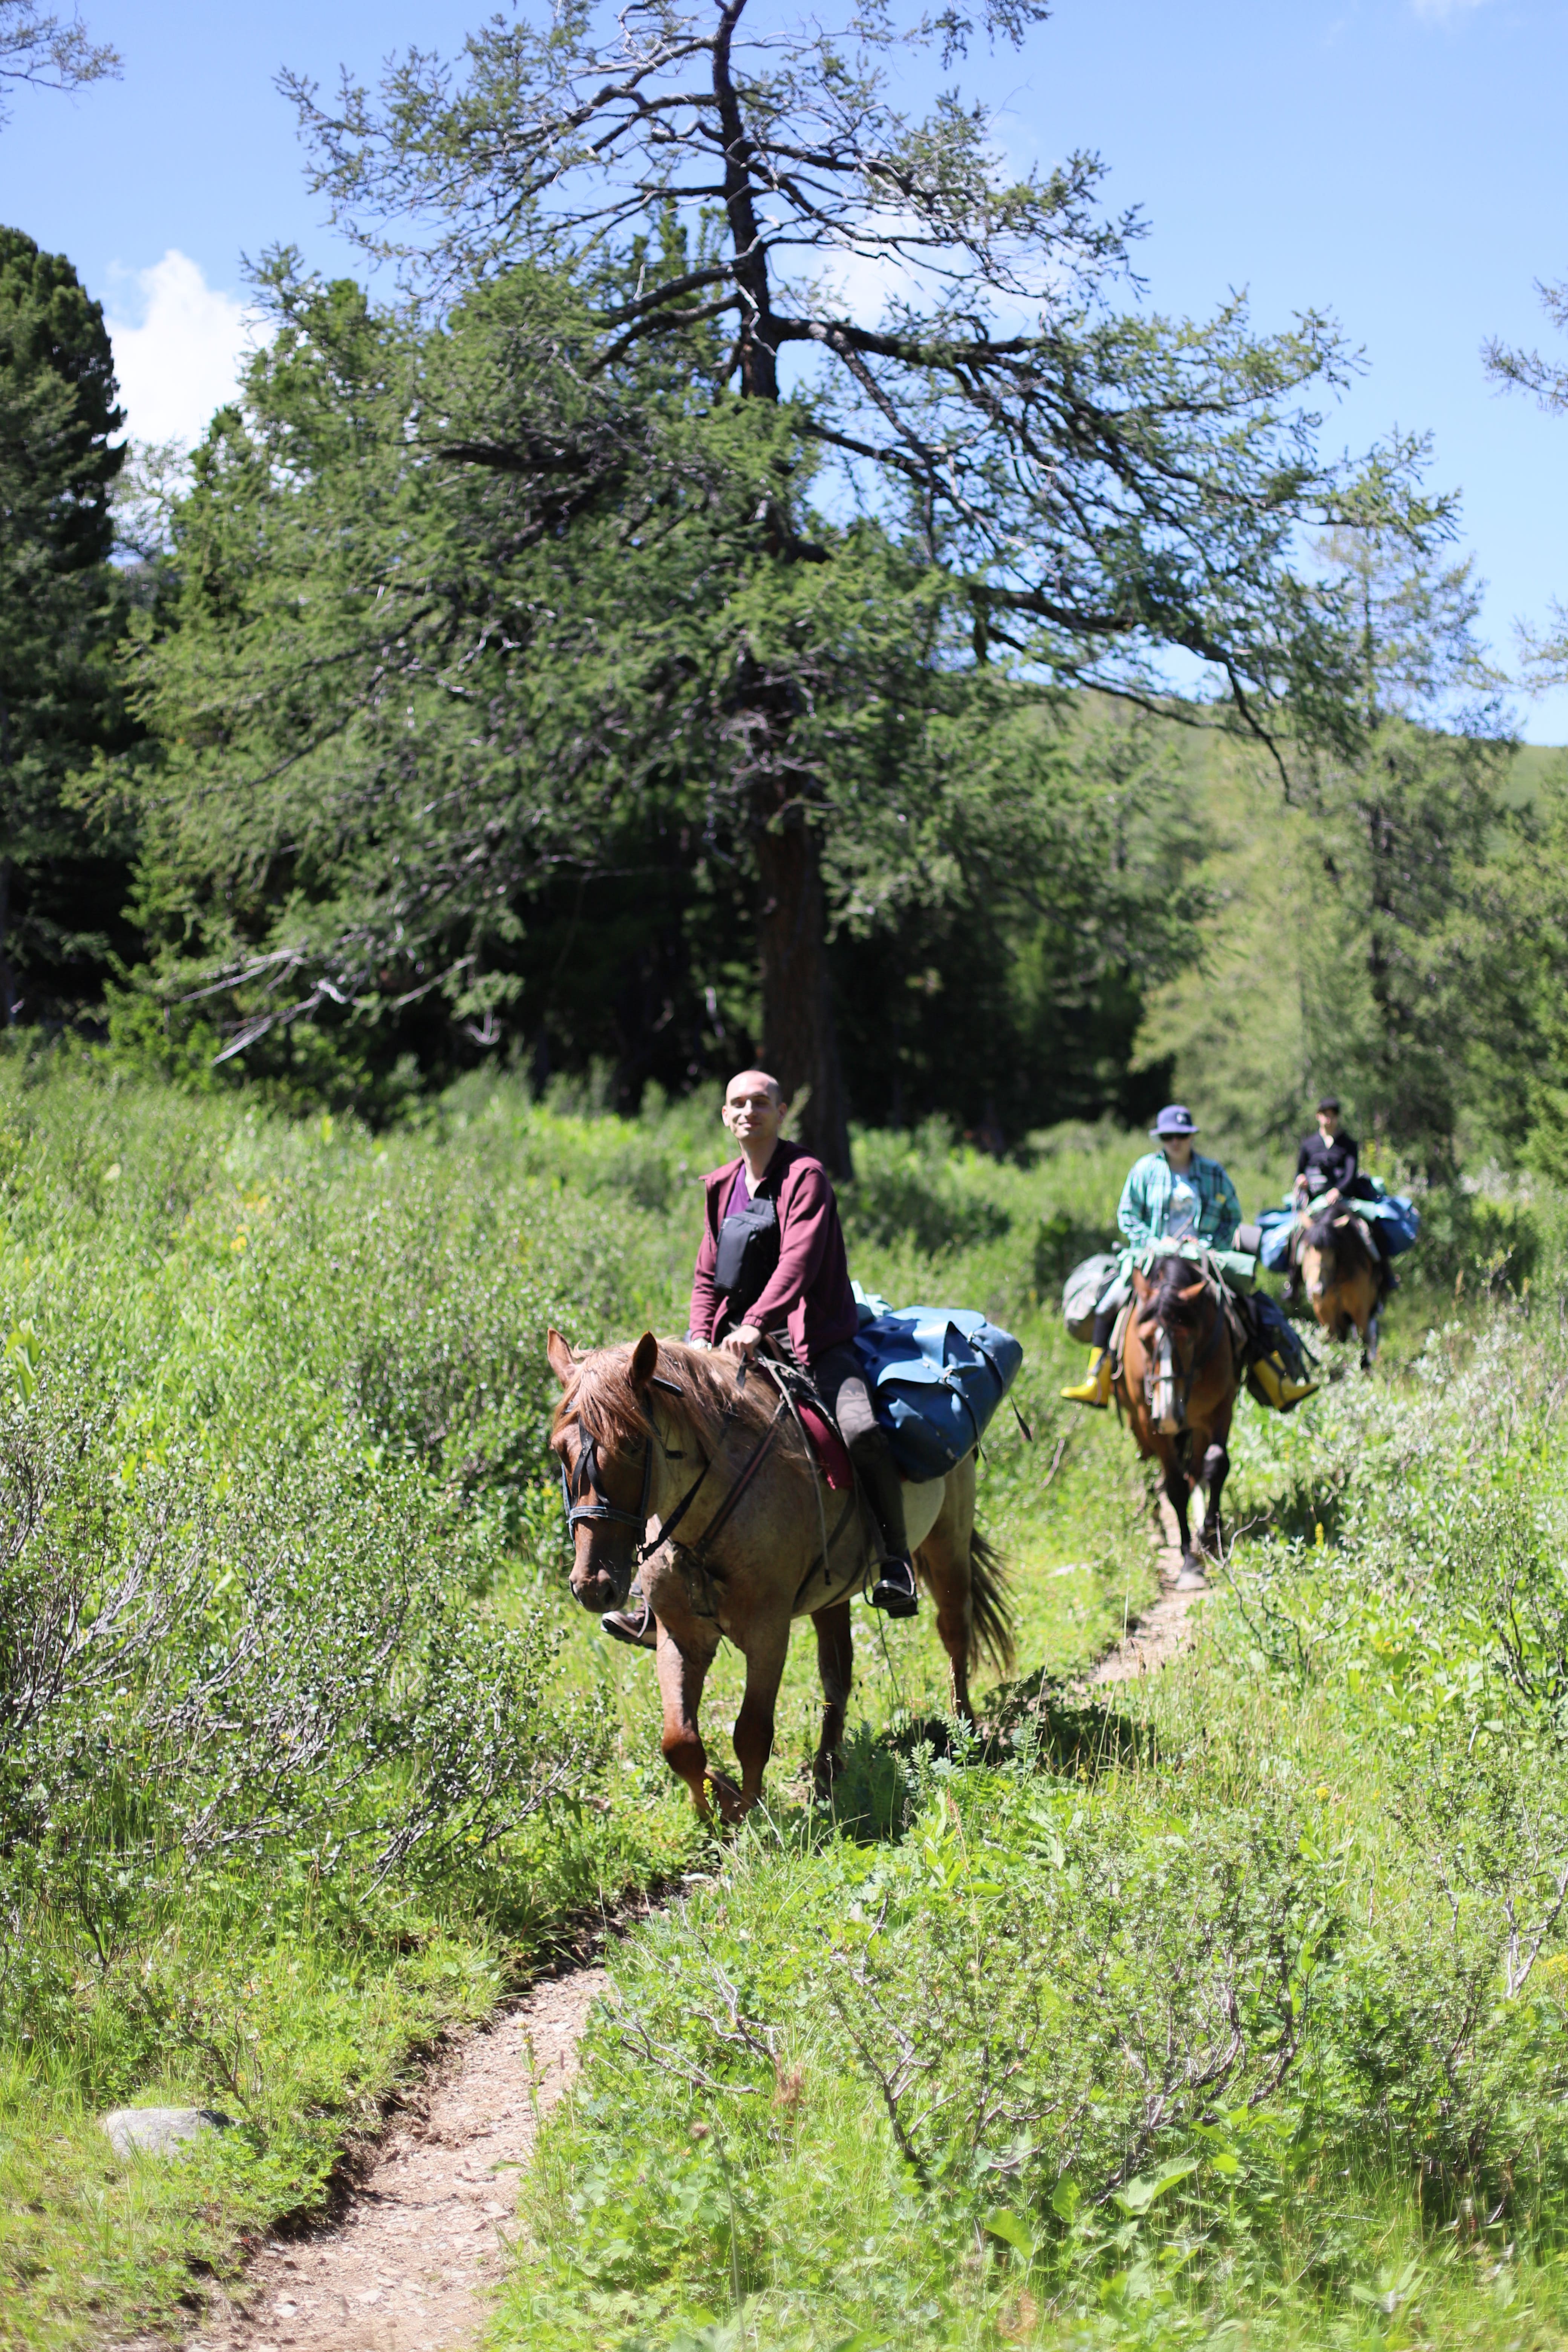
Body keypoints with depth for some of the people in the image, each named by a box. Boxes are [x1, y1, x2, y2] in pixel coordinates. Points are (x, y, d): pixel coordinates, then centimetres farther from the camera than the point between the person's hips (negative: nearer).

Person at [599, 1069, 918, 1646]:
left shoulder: (805, 1177, -6)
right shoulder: (722, 1188, 15)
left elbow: (799, 1260, -20)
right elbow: (707, 1277, 17)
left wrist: (755, 1324, -33)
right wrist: (699, 1339, -2)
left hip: (811, 1342, -6)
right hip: (737, 1348, 6)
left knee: (860, 1431, -31)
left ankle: (895, 1561, -11)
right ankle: (654, 1597, 5)